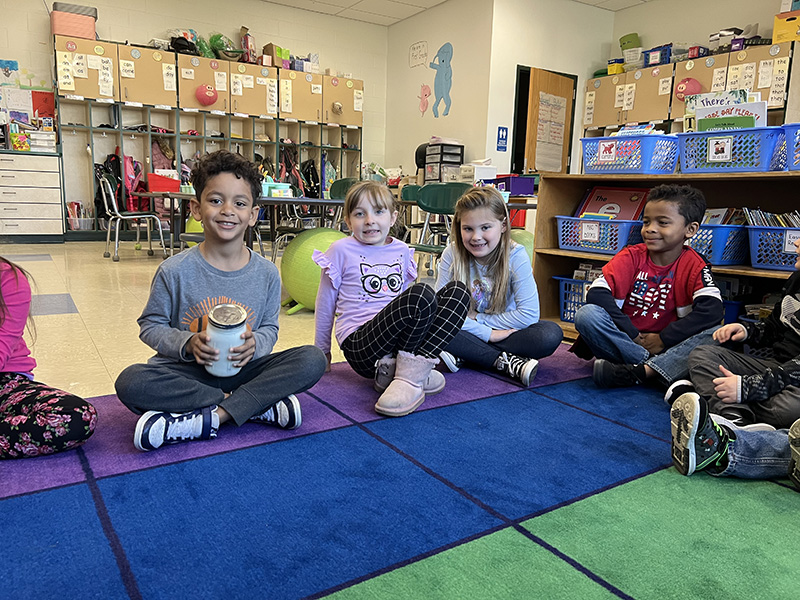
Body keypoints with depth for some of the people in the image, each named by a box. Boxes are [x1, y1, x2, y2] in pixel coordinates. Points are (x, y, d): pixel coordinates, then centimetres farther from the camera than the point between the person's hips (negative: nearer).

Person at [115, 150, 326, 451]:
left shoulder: (266, 273, -1)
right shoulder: (175, 271, -7)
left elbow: (270, 327, 7)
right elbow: (150, 326, 1)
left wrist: (255, 344, -16)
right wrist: (187, 343, -18)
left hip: (242, 369, 2)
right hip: (188, 371, -1)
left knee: (312, 360, -21)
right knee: (131, 382, -32)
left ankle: (206, 419, -27)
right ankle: (261, 406, -25)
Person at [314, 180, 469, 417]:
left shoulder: (402, 250, 13)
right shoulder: (341, 251, -2)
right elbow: (325, 305, 7)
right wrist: (322, 352, 14)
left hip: (395, 341, 6)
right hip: (360, 346, -6)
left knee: (458, 291, -11)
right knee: (422, 293, -30)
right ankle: (413, 376, -17)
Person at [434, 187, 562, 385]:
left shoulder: (516, 256, -14)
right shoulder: (452, 254, -11)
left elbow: (529, 314, -18)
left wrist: (477, 320, -15)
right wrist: (486, 333, -23)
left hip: (504, 331, 0)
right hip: (467, 331, 1)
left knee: (551, 334, -28)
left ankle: (465, 355, -24)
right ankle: (504, 361, -25)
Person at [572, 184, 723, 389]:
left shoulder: (693, 265, -1)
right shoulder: (631, 256, -1)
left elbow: (711, 311, -17)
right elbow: (596, 293, -15)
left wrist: (663, 339, -20)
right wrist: (633, 337, -21)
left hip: (667, 346, 0)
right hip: (625, 341, 0)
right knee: (587, 314, -27)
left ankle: (640, 371, -37)